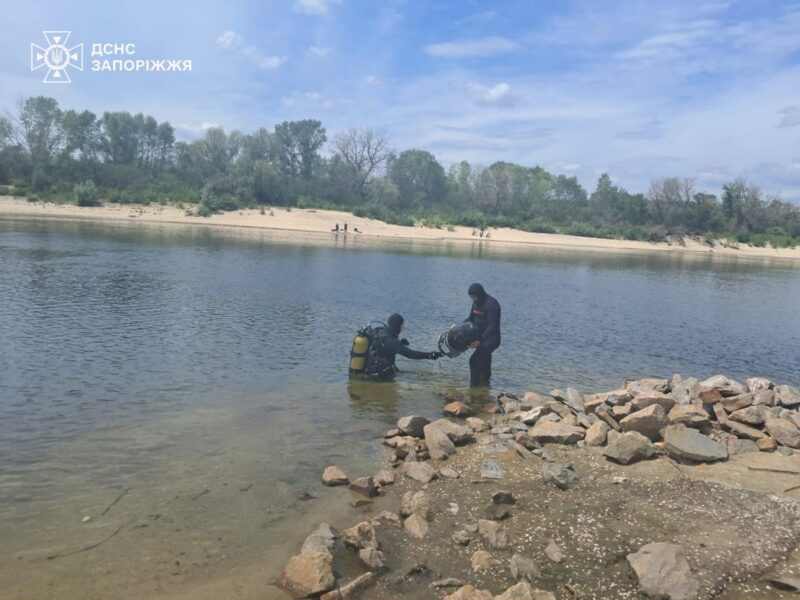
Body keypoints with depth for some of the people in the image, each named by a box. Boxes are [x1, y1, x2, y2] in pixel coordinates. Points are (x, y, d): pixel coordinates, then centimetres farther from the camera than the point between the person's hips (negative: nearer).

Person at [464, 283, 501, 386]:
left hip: (491, 339, -9)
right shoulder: (476, 303, 6)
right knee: (484, 361, 18)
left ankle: (474, 384, -8)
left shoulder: (491, 304, -21)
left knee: (474, 360, -16)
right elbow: (471, 319, 19)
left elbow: (493, 326, -27)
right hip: (482, 338, 9)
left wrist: (480, 341, -34)